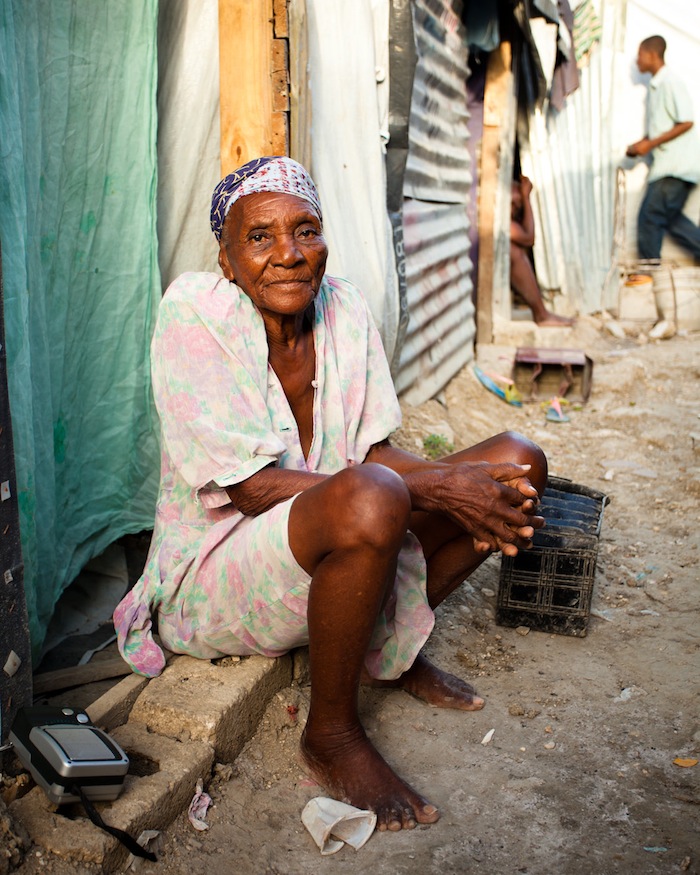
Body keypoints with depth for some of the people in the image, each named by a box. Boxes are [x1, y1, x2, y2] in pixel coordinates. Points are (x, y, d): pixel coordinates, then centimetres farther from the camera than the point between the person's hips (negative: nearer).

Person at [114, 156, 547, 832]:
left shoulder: (343, 306, -2)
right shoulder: (194, 314, -19)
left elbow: (371, 451, 1)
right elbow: (252, 488, -24)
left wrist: (455, 482, -22)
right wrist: (435, 489, -28)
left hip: (342, 547, 7)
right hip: (213, 569, -6)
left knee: (517, 463, -2)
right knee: (370, 499, -38)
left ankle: (388, 646, 11)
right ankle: (331, 733, -13)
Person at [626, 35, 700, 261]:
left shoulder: (670, 83, -13)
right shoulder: (655, 87, 15)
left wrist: (650, 144, -19)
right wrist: (641, 145, 6)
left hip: (676, 167, -9)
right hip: (666, 166, 9)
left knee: (649, 219, -4)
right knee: (670, 219, 12)